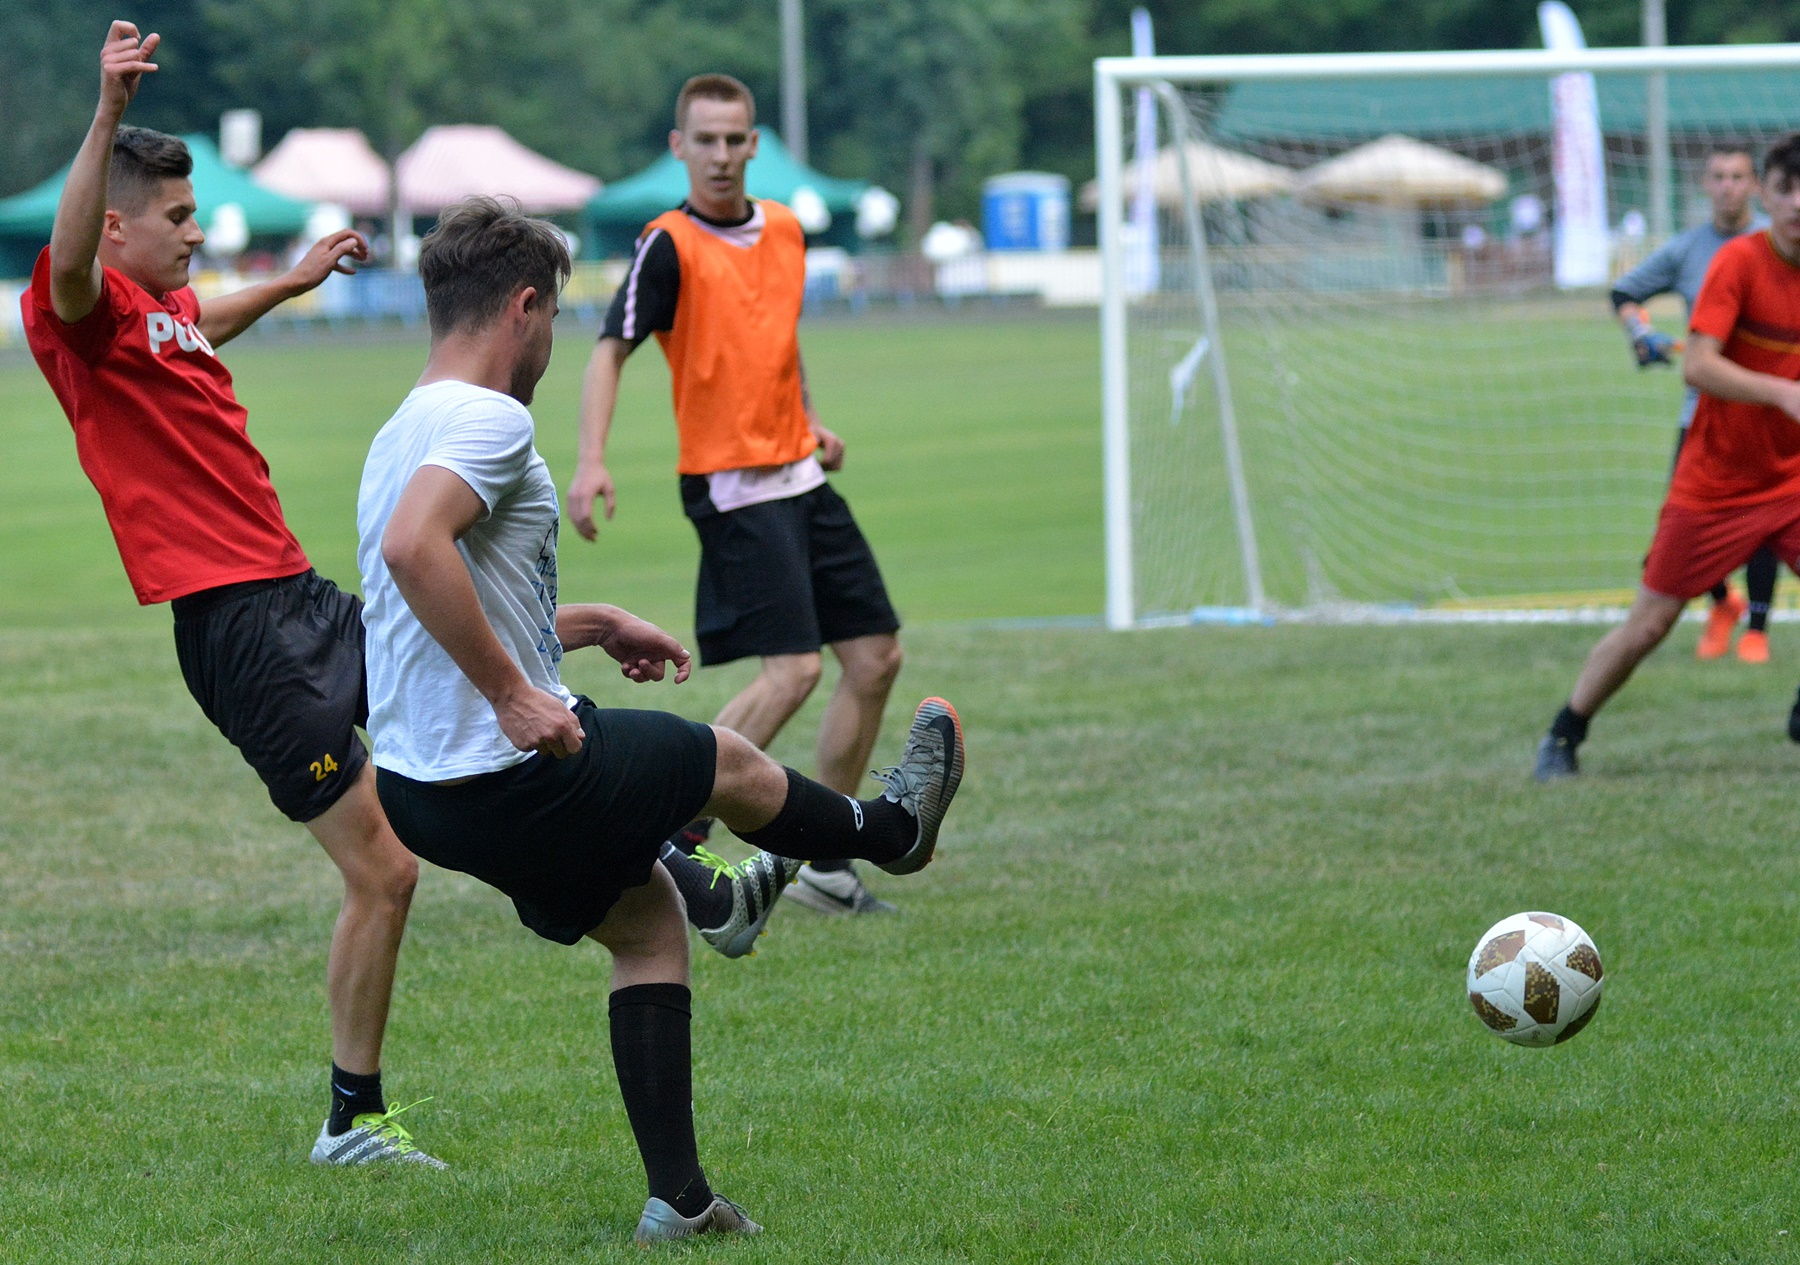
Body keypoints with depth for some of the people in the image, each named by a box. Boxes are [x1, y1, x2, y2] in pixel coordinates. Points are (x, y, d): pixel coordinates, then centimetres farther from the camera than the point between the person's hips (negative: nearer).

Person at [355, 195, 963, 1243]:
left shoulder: (407, 432, 14)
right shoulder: (489, 420, -18)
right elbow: (412, 549, -36)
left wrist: (589, 625, 32)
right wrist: (514, 697, -30)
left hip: (421, 787, 10)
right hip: (512, 778, -10)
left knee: (647, 914, 23)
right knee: (728, 763, 17)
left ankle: (678, 1198, 20)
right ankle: (894, 829, 47)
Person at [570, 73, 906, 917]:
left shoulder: (785, 230, 10)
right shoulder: (670, 246, -11)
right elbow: (611, 350, -17)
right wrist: (590, 461, -29)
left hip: (799, 475, 8)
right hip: (732, 486, -8)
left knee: (875, 657, 6)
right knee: (791, 669, -19)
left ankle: (827, 865, 14)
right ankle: (676, 835, -10)